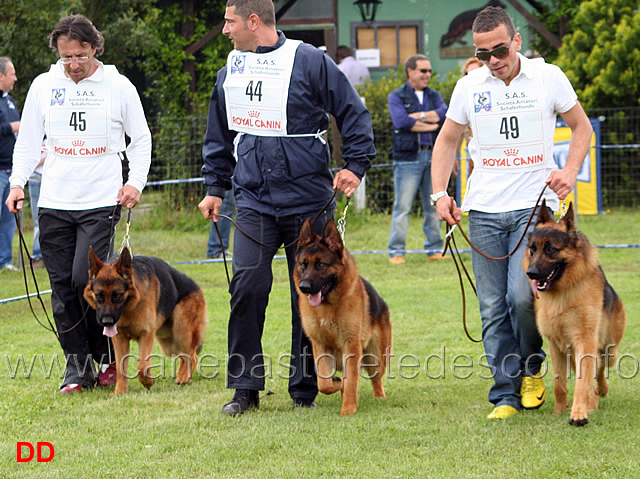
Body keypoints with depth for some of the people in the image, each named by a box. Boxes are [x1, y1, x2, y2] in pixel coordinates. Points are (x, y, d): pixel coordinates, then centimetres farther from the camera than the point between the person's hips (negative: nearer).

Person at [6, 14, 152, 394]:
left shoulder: (118, 86, 1)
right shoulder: (44, 86, 7)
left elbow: (141, 139, 9)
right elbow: (29, 141, 14)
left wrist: (136, 182, -3)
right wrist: (18, 182, 3)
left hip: (102, 202, -3)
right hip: (54, 204, 3)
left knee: (86, 278, -14)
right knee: (63, 287, 2)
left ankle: (109, 356, 7)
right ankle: (78, 369, 10)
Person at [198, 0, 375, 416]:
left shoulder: (309, 61, -6)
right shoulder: (231, 71, 11)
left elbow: (353, 113, -1)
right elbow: (219, 136, 22)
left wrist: (356, 165, -9)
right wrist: (215, 187, 20)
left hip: (309, 203, -3)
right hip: (254, 202, 3)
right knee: (248, 287, -9)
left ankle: (305, 389, 15)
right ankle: (245, 387, -1)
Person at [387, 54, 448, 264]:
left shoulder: (434, 96, 17)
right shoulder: (397, 96, 4)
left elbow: (445, 113, -3)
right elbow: (400, 121, -13)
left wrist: (418, 116, -9)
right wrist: (431, 124, -7)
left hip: (433, 156, 4)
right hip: (408, 158, -4)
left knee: (434, 205, 6)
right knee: (402, 206, -5)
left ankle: (434, 249, 13)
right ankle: (396, 251, -1)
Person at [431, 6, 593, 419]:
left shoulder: (548, 77, -1)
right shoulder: (469, 87, 5)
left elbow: (581, 126, 10)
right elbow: (448, 140, 17)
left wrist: (570, 172, -6)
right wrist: (440, 193, 5)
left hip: (534, 205, -3)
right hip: (485, 210, 3)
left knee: (522, 296, -17)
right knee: (493, 307, 0)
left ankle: (532, 369, 9)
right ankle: (506, 394, 7)